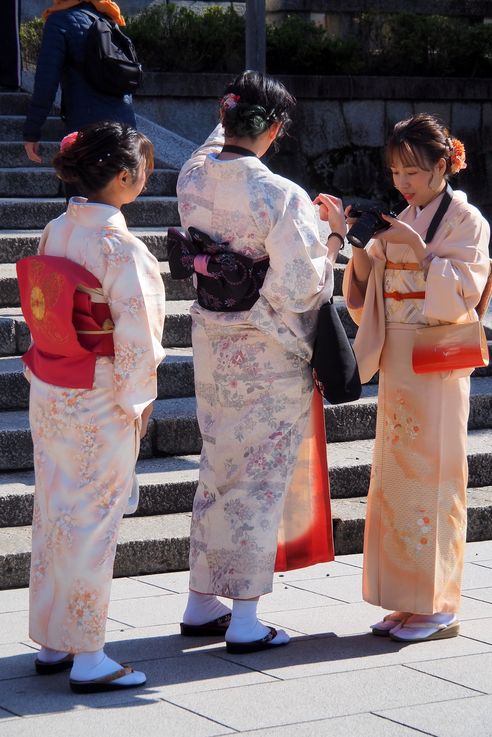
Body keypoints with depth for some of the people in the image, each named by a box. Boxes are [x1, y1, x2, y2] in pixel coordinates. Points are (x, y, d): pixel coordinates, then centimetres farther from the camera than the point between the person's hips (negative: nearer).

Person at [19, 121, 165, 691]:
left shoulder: (54, 232, 2)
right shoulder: (120, 248, -20)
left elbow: (42, 315, 8)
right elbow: (137, 336, -19)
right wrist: (136, 402, -6)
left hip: (48, 394, 7)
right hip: (99, 406, -7)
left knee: (53, 513, 15)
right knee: (93, 524, 1)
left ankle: (51, 643, 25)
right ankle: (87, 659, 8)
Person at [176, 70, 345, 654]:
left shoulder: (192, 178, -4)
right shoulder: (282, 197, -23)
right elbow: (299, 292, -21)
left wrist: (227, 117, 30)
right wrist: (334, 238, -8)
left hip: (212, 347, 6)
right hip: (270, 357, -6)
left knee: (217, 469, 19)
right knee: (261, 476, 4)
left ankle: (201, 604, 27)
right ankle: (244, 622, 10)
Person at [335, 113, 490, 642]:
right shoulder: (401, 221, 15)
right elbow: (368, 290, 12)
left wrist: (416, 247, -21)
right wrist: (359, 241, -2)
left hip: (437, 363, -7)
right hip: (397, 360, 7)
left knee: (430, 477, -6)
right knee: (396, 477, 8)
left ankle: (439, 608, 1)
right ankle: (409, 602, 15)